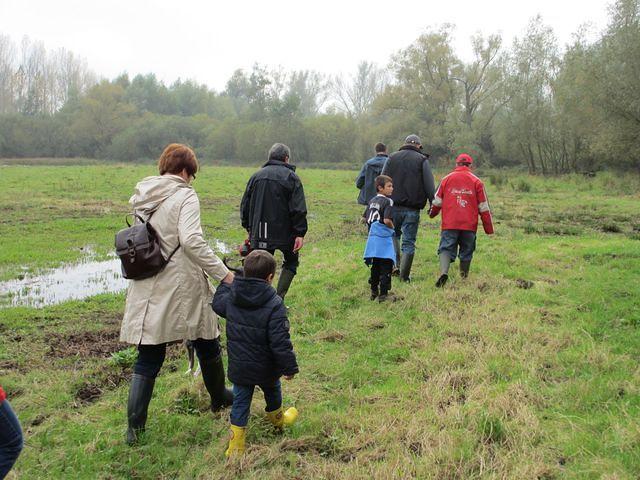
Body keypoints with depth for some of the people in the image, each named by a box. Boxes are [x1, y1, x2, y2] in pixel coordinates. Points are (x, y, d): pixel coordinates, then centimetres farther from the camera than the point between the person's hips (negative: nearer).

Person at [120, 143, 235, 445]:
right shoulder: (185, 196, -12)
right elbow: (191, 240, -25)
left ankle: (135, 427, 9)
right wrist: (223, 273, -22)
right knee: (206, 342, 18)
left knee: (148, 357, 9)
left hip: (147, 289, 5)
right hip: (182, 287, -5)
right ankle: (219, 398, 37)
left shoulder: (142, 196, 8)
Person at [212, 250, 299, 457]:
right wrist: (290, 367, -13)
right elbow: (280, 341, -24)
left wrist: (226, 282, 28)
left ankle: (235, 447, 13)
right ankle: (278, 419, 54)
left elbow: (217, 304, 16)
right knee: (272, 392, 27)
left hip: (238, 367, 2)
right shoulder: (274, 304, -24)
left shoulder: (230, 298, -9)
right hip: (266, 369, -2)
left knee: (240, 402, 14)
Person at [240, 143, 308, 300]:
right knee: (291, 263, 17)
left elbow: (245, 206, 13)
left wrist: (249, 228, 23)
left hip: (259, 234, 3)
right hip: (284, 233, -3)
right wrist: (300, 233, -11)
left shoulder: (256, 176, 10)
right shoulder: (290, 177, -3)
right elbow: (298, 209, -12)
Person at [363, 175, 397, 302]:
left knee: (375, 266, 18)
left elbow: (366, 219, 12)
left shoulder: (372, 201, 11)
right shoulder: (387, 201, -13)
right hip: (384, 237, -8)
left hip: (373, 236, 8)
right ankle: (383, 295, -3)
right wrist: (392, 227, -5)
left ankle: (374, 292, 26)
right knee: (385, 267, -2)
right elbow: (387, 220, -23)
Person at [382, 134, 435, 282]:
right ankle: (404, 275, 4)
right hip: (412, 209, -2)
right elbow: (429, 185, -6)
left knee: (394, 235, 22)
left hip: (394, 206, 2)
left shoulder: (392, 158, 9)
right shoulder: (422, 160, 1)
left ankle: (396, 265, 7)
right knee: (409, 242, 3)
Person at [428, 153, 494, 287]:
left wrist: (432, 213, 33)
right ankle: (464, 278, 19)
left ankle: (444, 271, -27)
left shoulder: (446, 179, 7)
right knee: (466, 251, 12)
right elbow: (484, 207, 4)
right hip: (469, 225, 0)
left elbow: (437, 201, 11)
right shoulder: (476, 181, 4)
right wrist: (489, 229, 9)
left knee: (446, 248, -2)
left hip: (449, 224, 0)